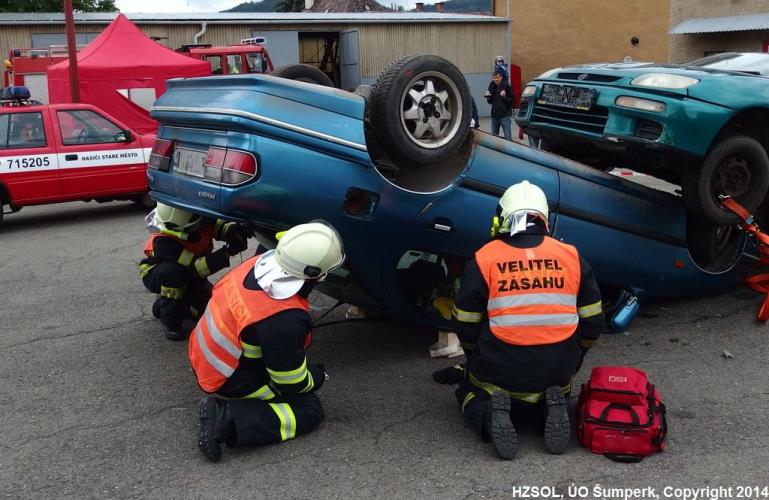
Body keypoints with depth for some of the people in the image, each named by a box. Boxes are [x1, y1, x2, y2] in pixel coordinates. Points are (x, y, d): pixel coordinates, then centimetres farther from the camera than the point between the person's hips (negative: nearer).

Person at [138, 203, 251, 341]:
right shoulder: (164, 242, -40)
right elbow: (195, 268, -40)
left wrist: (232, 229, -41)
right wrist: (227, 252, -49)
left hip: (186, 274, 6)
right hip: (155, 275, -6)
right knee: (173, 272, -38)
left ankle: (163, 304, 17)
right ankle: (172, 323, -19)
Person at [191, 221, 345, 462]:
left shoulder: (261, 262, -14)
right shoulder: (285, 320, -33)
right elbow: (292, 383, -19)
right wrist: (318, 377, 2)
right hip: (228, 381, -8)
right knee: (310, 409, -2)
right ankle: (229, 419, -14)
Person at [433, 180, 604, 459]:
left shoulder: (484, 259, -5)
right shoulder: (570, 256, 2)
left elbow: (465, 327, 2)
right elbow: (592, 323, 8)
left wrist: (478, 361, 23)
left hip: (501, 372, -2)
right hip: (558, 372, 2)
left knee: (468, 390, 28)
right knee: (554, 389, 37)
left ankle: (489, 414, -6)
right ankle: (552, 406, 0)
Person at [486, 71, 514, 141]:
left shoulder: (506, 86, -8)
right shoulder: (492, 86, 5)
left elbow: (512, 100, -9)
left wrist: (504, 96, -24)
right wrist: (488, 97, -6)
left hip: (505, 115, -5)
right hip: (494, 115, 5)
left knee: (508, 137, -6)